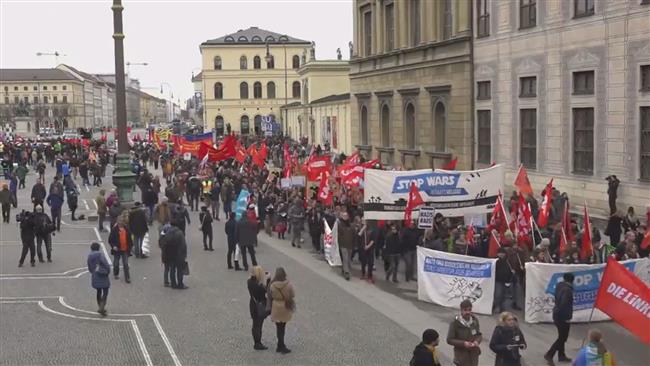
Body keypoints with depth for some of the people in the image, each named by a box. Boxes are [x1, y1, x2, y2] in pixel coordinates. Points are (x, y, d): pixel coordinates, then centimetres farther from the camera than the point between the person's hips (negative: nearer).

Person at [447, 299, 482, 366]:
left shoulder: (475, 320, -2)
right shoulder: (455, 323, -15)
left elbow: (479, 335, 9)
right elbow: (449, 340, -11)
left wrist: (477, 341, -14)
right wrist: (463, 343, -24)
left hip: (474, 355, 4)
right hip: (461, 357, -4)